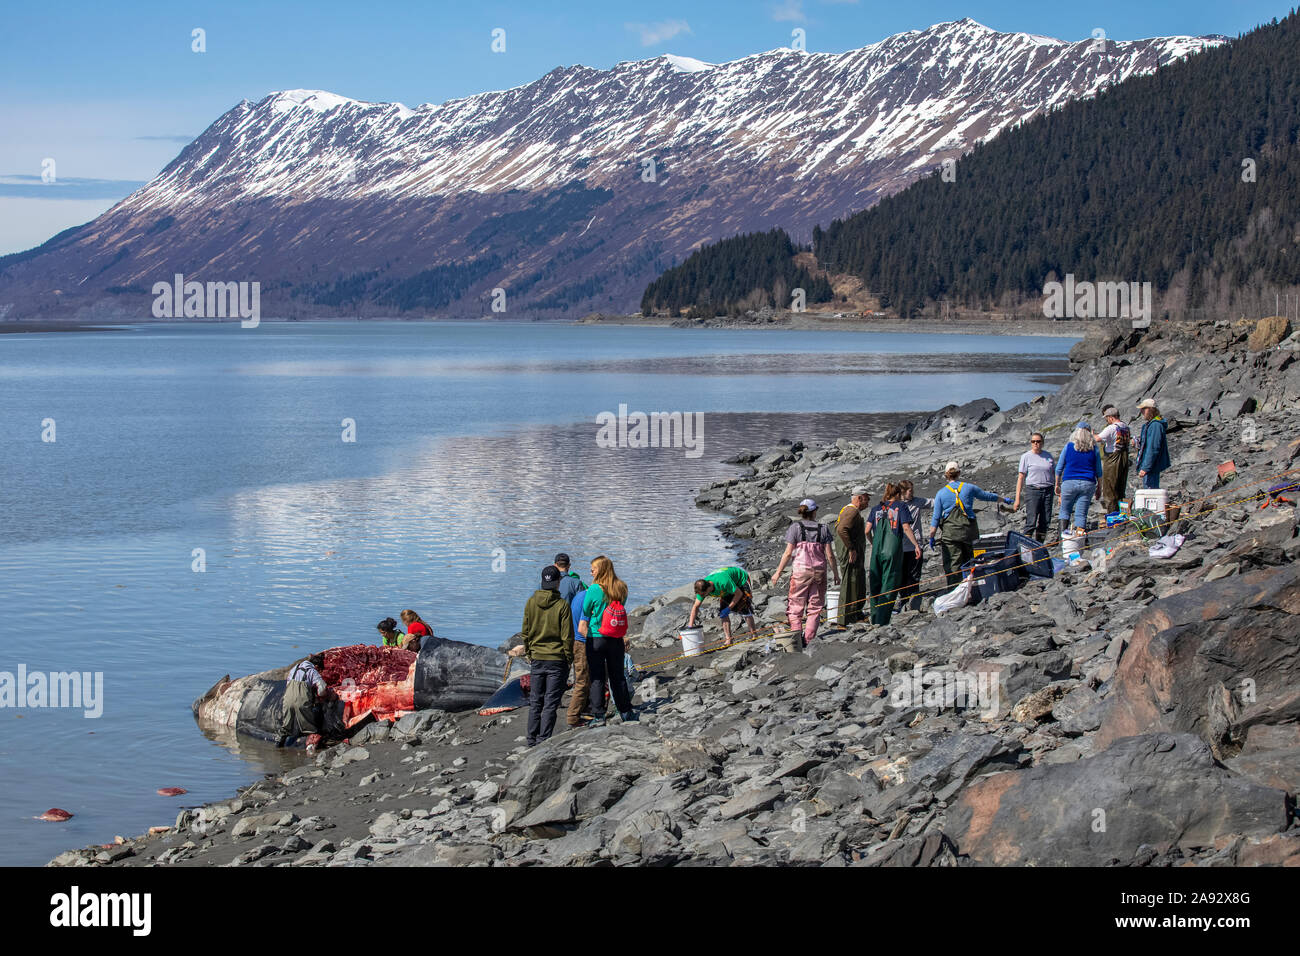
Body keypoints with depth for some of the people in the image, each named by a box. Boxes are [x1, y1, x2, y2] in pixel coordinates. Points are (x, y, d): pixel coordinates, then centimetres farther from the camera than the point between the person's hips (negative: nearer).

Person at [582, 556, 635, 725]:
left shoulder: (594, 590, -12)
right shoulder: (622, 589, 1)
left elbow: (585, 615, -5)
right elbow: (622, 609, 10)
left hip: (596, 638, -4)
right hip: (616, 640, 4)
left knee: (597, 677, 1)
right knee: (618, 676, 15)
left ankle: (599, 715, -2)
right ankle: (626, 713, 21)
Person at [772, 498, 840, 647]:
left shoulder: (795, 527, -1)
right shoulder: (823, 529, 4)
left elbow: (788, 553, -4)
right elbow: (829, 554, 1)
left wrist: (778, 572, 4)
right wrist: (836, 574, 10)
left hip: (801, 570, -2)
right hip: (819, 571, 2)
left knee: (796, 607, 5)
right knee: (815, 608, 9)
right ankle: (809, 640, 3)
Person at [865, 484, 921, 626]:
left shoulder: (876, 509, 13)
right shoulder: (901, 507, 3)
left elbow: (867, 530, 7)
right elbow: (906, 528, -7)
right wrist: (916, 545, -1)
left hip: (877, 549, 4)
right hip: (893, 549, -4)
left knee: (875, 583, 11)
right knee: (889, 584, -2)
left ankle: (874, 618, 14)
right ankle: (882, 620, -8)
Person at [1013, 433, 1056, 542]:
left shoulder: (1048, 455, 12)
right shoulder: (1026, 456, 1)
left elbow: (1054, 473, 19)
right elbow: (1021, 477, -1)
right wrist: (1017, 499, -7)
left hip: (1048, 491, 4)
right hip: (1032, 491, -4)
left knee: (1045, 521, 3)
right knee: (1031, 521, -11)